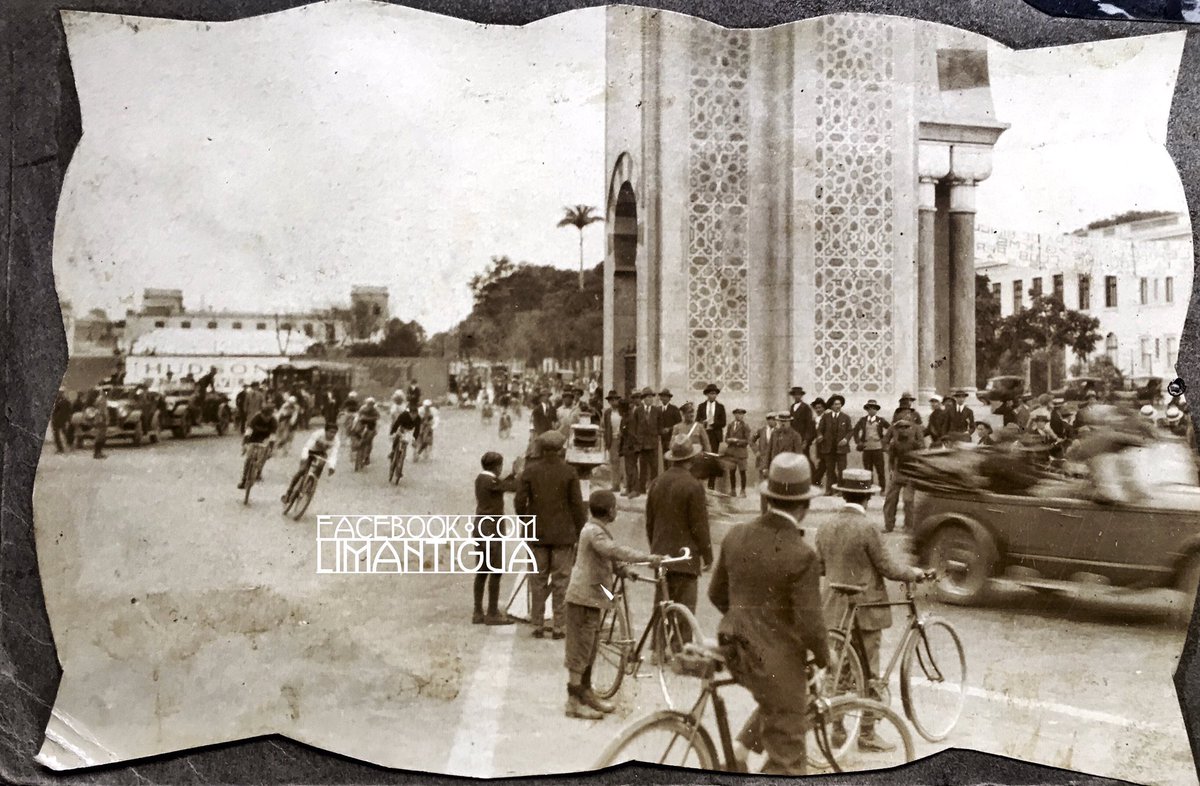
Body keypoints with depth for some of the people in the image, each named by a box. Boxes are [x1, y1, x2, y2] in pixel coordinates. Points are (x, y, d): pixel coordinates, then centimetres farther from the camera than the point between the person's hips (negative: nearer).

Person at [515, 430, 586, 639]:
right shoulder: (569, 472, -7)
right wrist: (580, 531, 4)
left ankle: (538, 626, 12)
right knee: (561, 580, 5)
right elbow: (577, 504, -6)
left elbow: (520, 502, -3)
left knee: (538, 580, 9)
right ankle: (559, 627, 6)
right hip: (563, 534, -1)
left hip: (537, 533, 2)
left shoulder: (530, 471, -3)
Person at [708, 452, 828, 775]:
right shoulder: (801, 556, -22)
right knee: (785, 760, 10)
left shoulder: (736, 536, -3)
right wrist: (824, 658, -1)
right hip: (778, 661, -6)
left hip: (737, 651, 6)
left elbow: (717, 594, 8)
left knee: (774, 704, 34)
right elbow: (810, 624, -20)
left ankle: (739, 750, 19)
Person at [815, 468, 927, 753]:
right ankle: (867, 735, 12)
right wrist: (915, 573, 5)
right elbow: (887, 567, -12)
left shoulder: (826, 528, 2)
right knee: (868, 674, 5)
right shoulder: (866, 528, -18)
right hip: (865, 611, -6)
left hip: (835, 610, 6)